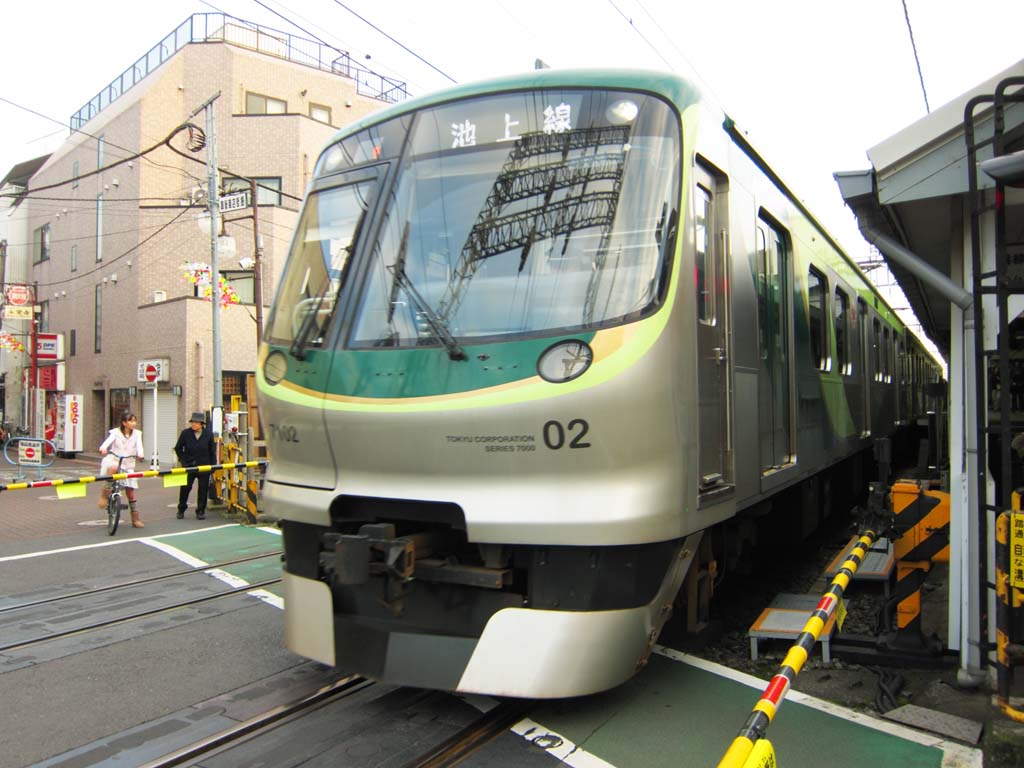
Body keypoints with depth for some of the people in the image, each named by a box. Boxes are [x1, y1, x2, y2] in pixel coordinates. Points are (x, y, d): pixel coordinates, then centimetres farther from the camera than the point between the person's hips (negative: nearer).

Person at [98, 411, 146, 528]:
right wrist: (103, 448, -47)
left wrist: (140, 454, -39)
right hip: (114, 460, -2)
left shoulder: (136, 434, 0)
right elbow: (108, 441, -25)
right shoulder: (116, 432, -6)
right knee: (113, 468, -41)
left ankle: (136, 519, 12)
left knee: (130, 492, 3)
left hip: (128, 464, 3)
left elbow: (139, 445, -16)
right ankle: (104, 494, -23)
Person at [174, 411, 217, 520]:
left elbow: (212, 451, 4)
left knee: (203, 489, 3)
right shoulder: (185, 433, -3)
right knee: (185, 488, 3)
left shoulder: (208, 434, -1)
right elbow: (178, 448, 8)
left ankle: (200, 511, 15)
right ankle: (181, 510, 20)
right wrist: (183, 460, 0)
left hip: (204, 466, 0)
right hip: (189, 466, 0)